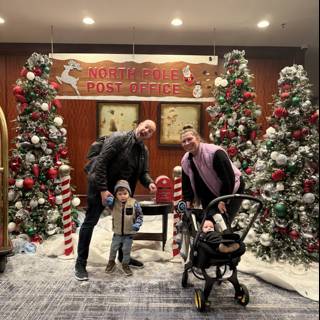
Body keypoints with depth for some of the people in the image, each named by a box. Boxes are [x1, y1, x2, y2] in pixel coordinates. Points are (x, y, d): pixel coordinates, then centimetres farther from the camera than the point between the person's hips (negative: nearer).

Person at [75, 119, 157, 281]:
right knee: (90, 222, 0)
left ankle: (123, 256, 36)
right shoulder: (118, 139, -20)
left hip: (122, 191, 7)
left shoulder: (144, 151, 3)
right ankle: (80, 263, 13)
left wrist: (149, 183, -17)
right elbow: (101, 163, -23)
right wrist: (103, 189, -26)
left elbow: (143, 172, 7)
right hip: (101, 187, -7)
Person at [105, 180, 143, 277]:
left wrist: (137, 224, -20)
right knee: (113, 248, 17)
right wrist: (108, 200, -44)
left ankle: (125, 264, 35)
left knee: (126, 250, 12)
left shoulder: (134, 203, -13)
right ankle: (111, 262, 43)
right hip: (117, 233, 1)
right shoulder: (113, 203, -10)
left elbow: (139, 215, -6)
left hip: (129, 233, -1)